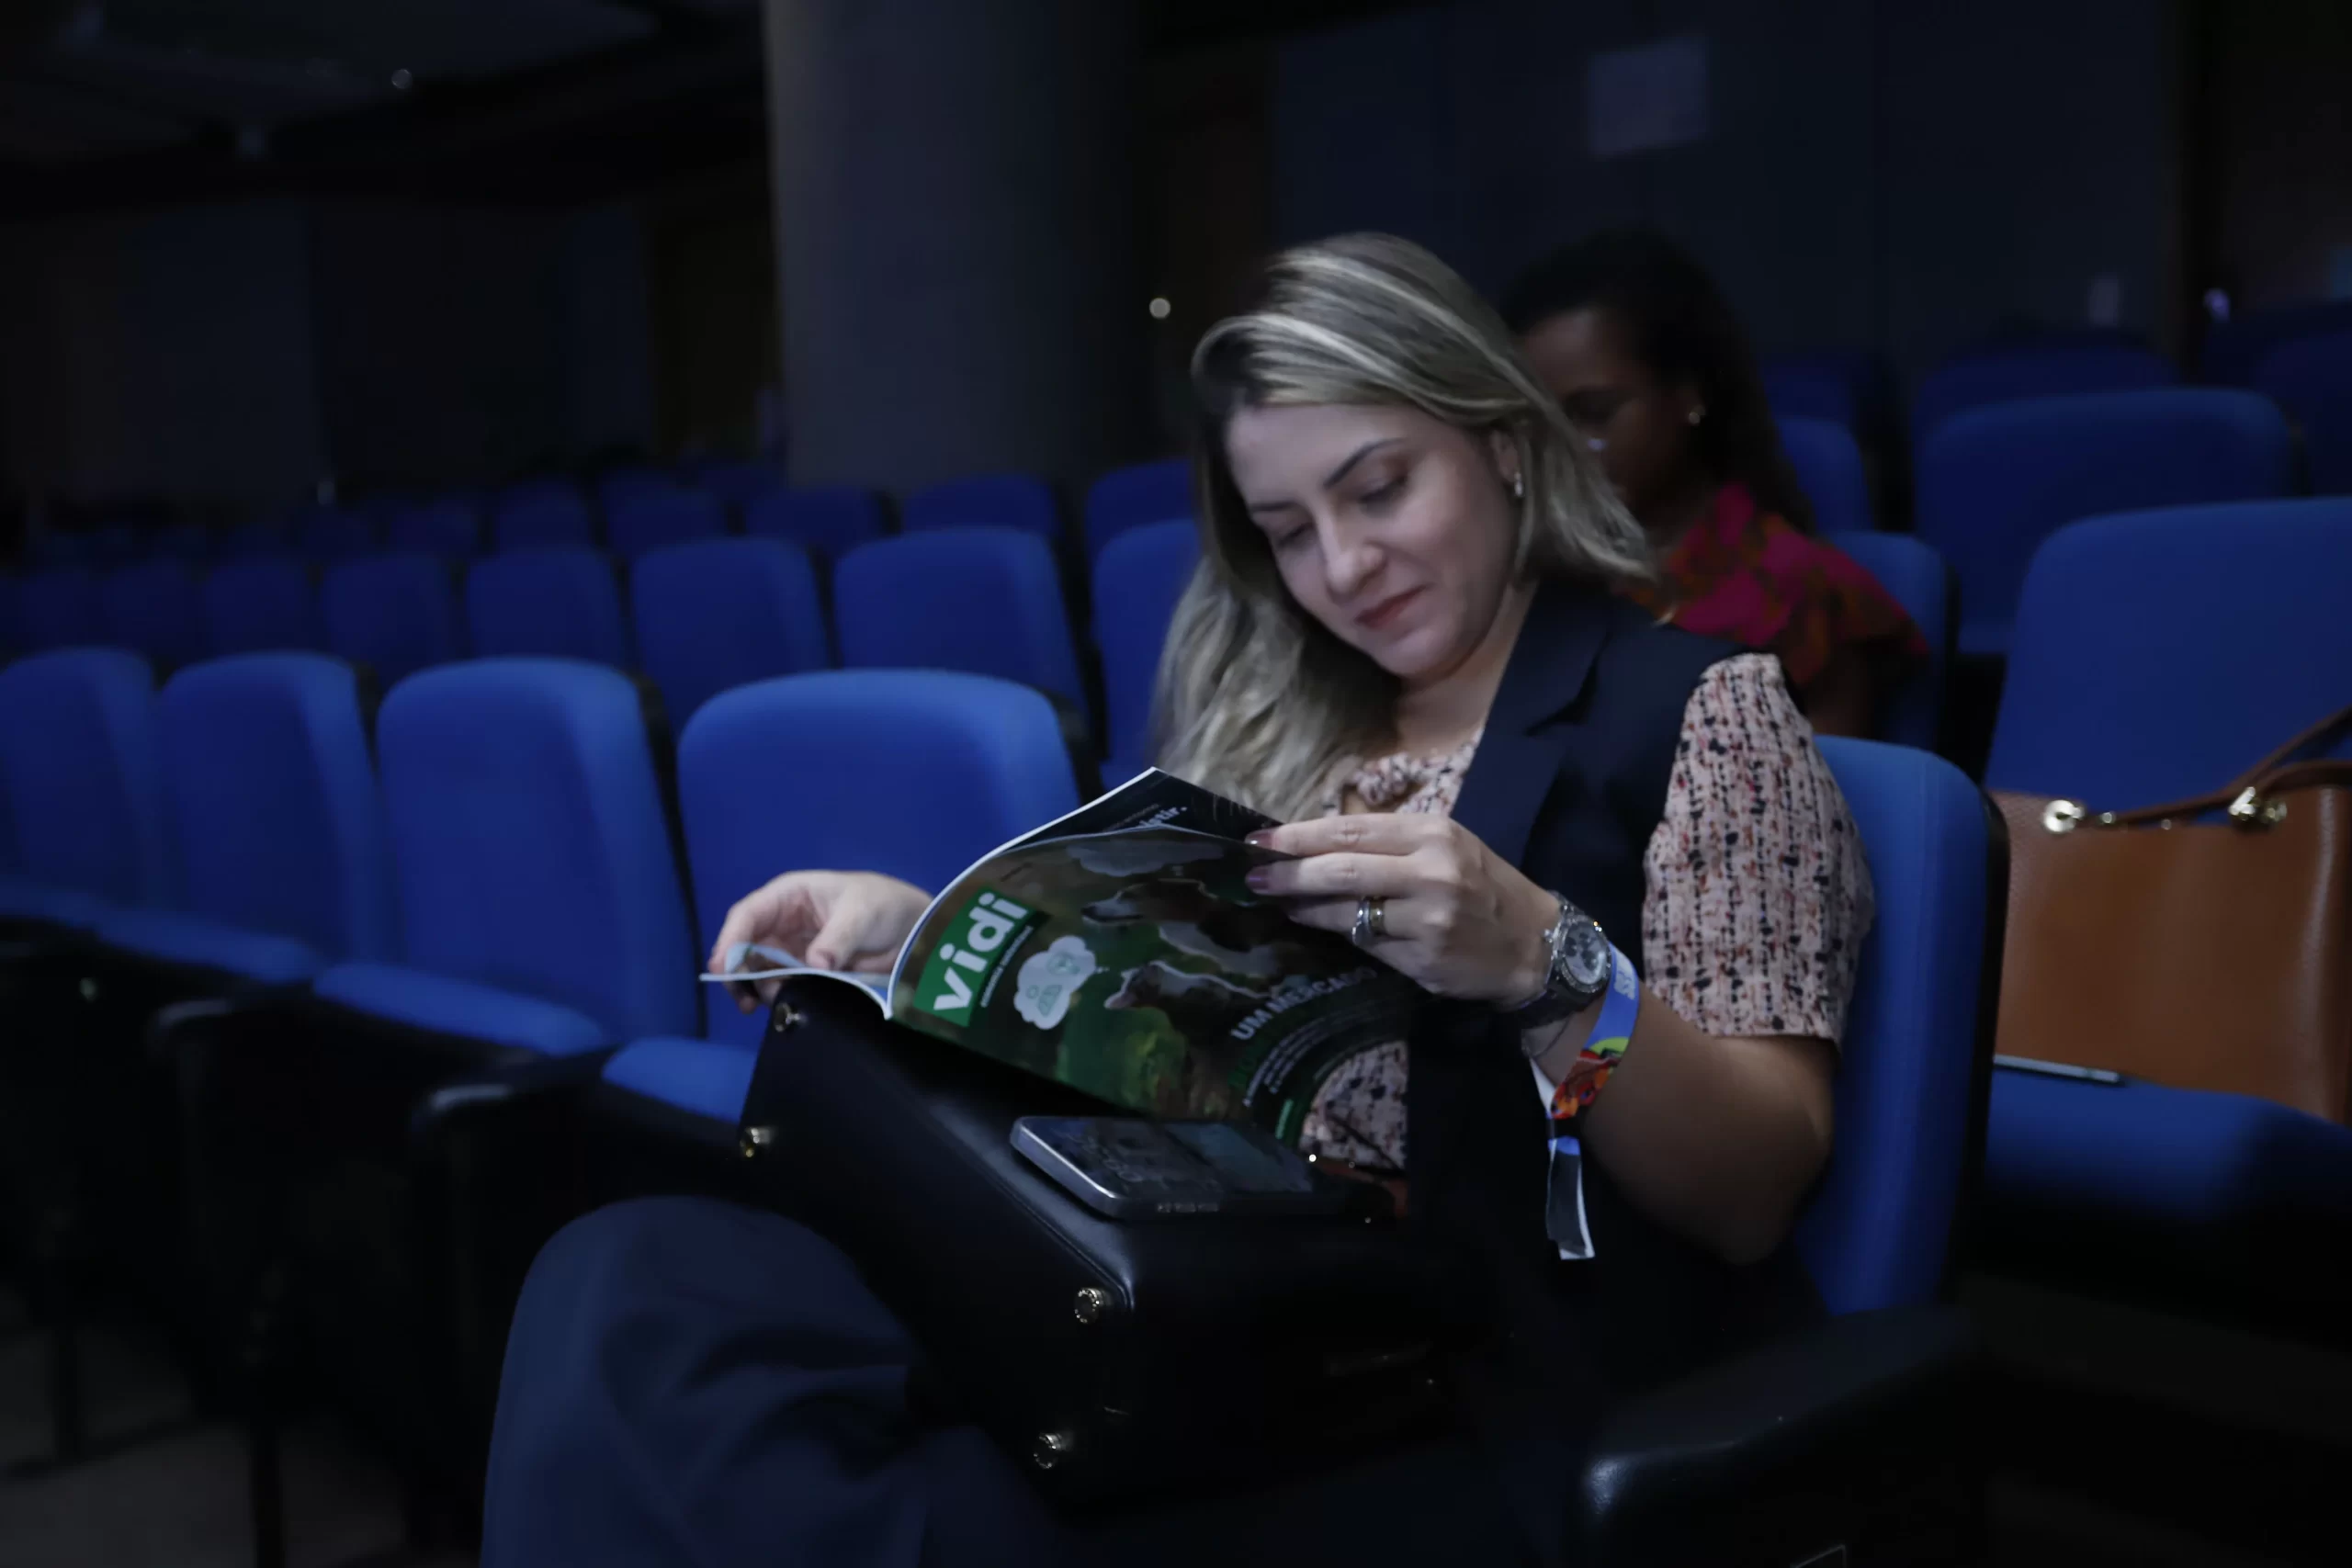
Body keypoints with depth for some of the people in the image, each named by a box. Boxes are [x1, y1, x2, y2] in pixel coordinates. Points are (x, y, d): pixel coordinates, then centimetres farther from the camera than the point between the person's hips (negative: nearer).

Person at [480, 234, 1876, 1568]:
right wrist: (920, 936, -3)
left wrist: (1544, 965, -21)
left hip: (1488, 1391, -4)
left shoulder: (1700, 707, 4)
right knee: (629, 1285, -21)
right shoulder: (1267, 720, 19)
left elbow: (1752, 1199, -3)